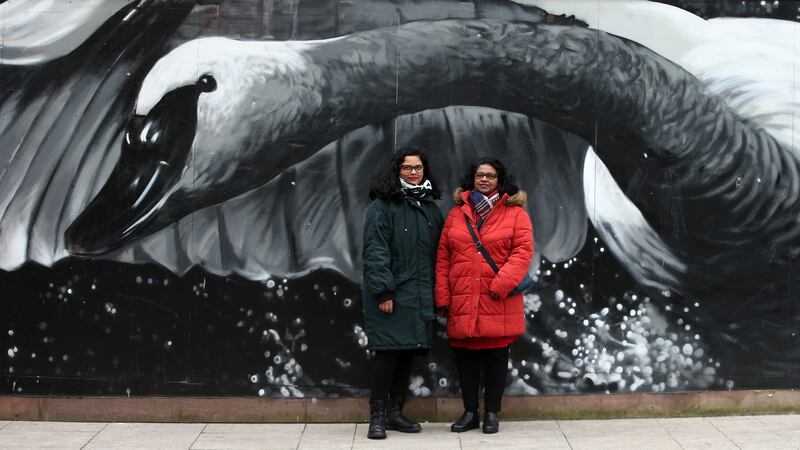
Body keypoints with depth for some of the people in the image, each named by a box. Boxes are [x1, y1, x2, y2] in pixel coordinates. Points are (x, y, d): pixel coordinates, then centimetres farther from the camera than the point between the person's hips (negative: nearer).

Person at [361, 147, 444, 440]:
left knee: (407, 353, 8)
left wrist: (435, 292, 11)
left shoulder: (430, 207, 14)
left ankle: (395, 412, 18)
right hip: (391, 294, -6)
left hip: (419, 295, 6)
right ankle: (377, 416, 1)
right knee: (388, 351, -7)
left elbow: (436, 252, 16)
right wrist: (383, 292, -17)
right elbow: (375, 251, -11)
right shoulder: (382, 206, -5)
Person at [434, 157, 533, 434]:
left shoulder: (515, 212, 2)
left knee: (496, 356, 4)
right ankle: (470, 413, 18)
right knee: (465, 356, 7)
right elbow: (443, 256, 8)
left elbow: (523, 251, -7)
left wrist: (502, 283, -18)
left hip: (498, 302, -2)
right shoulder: (457, 212, 10)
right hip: (463, 301, 3)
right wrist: (442, 296, 2)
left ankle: (492, 413, 16)